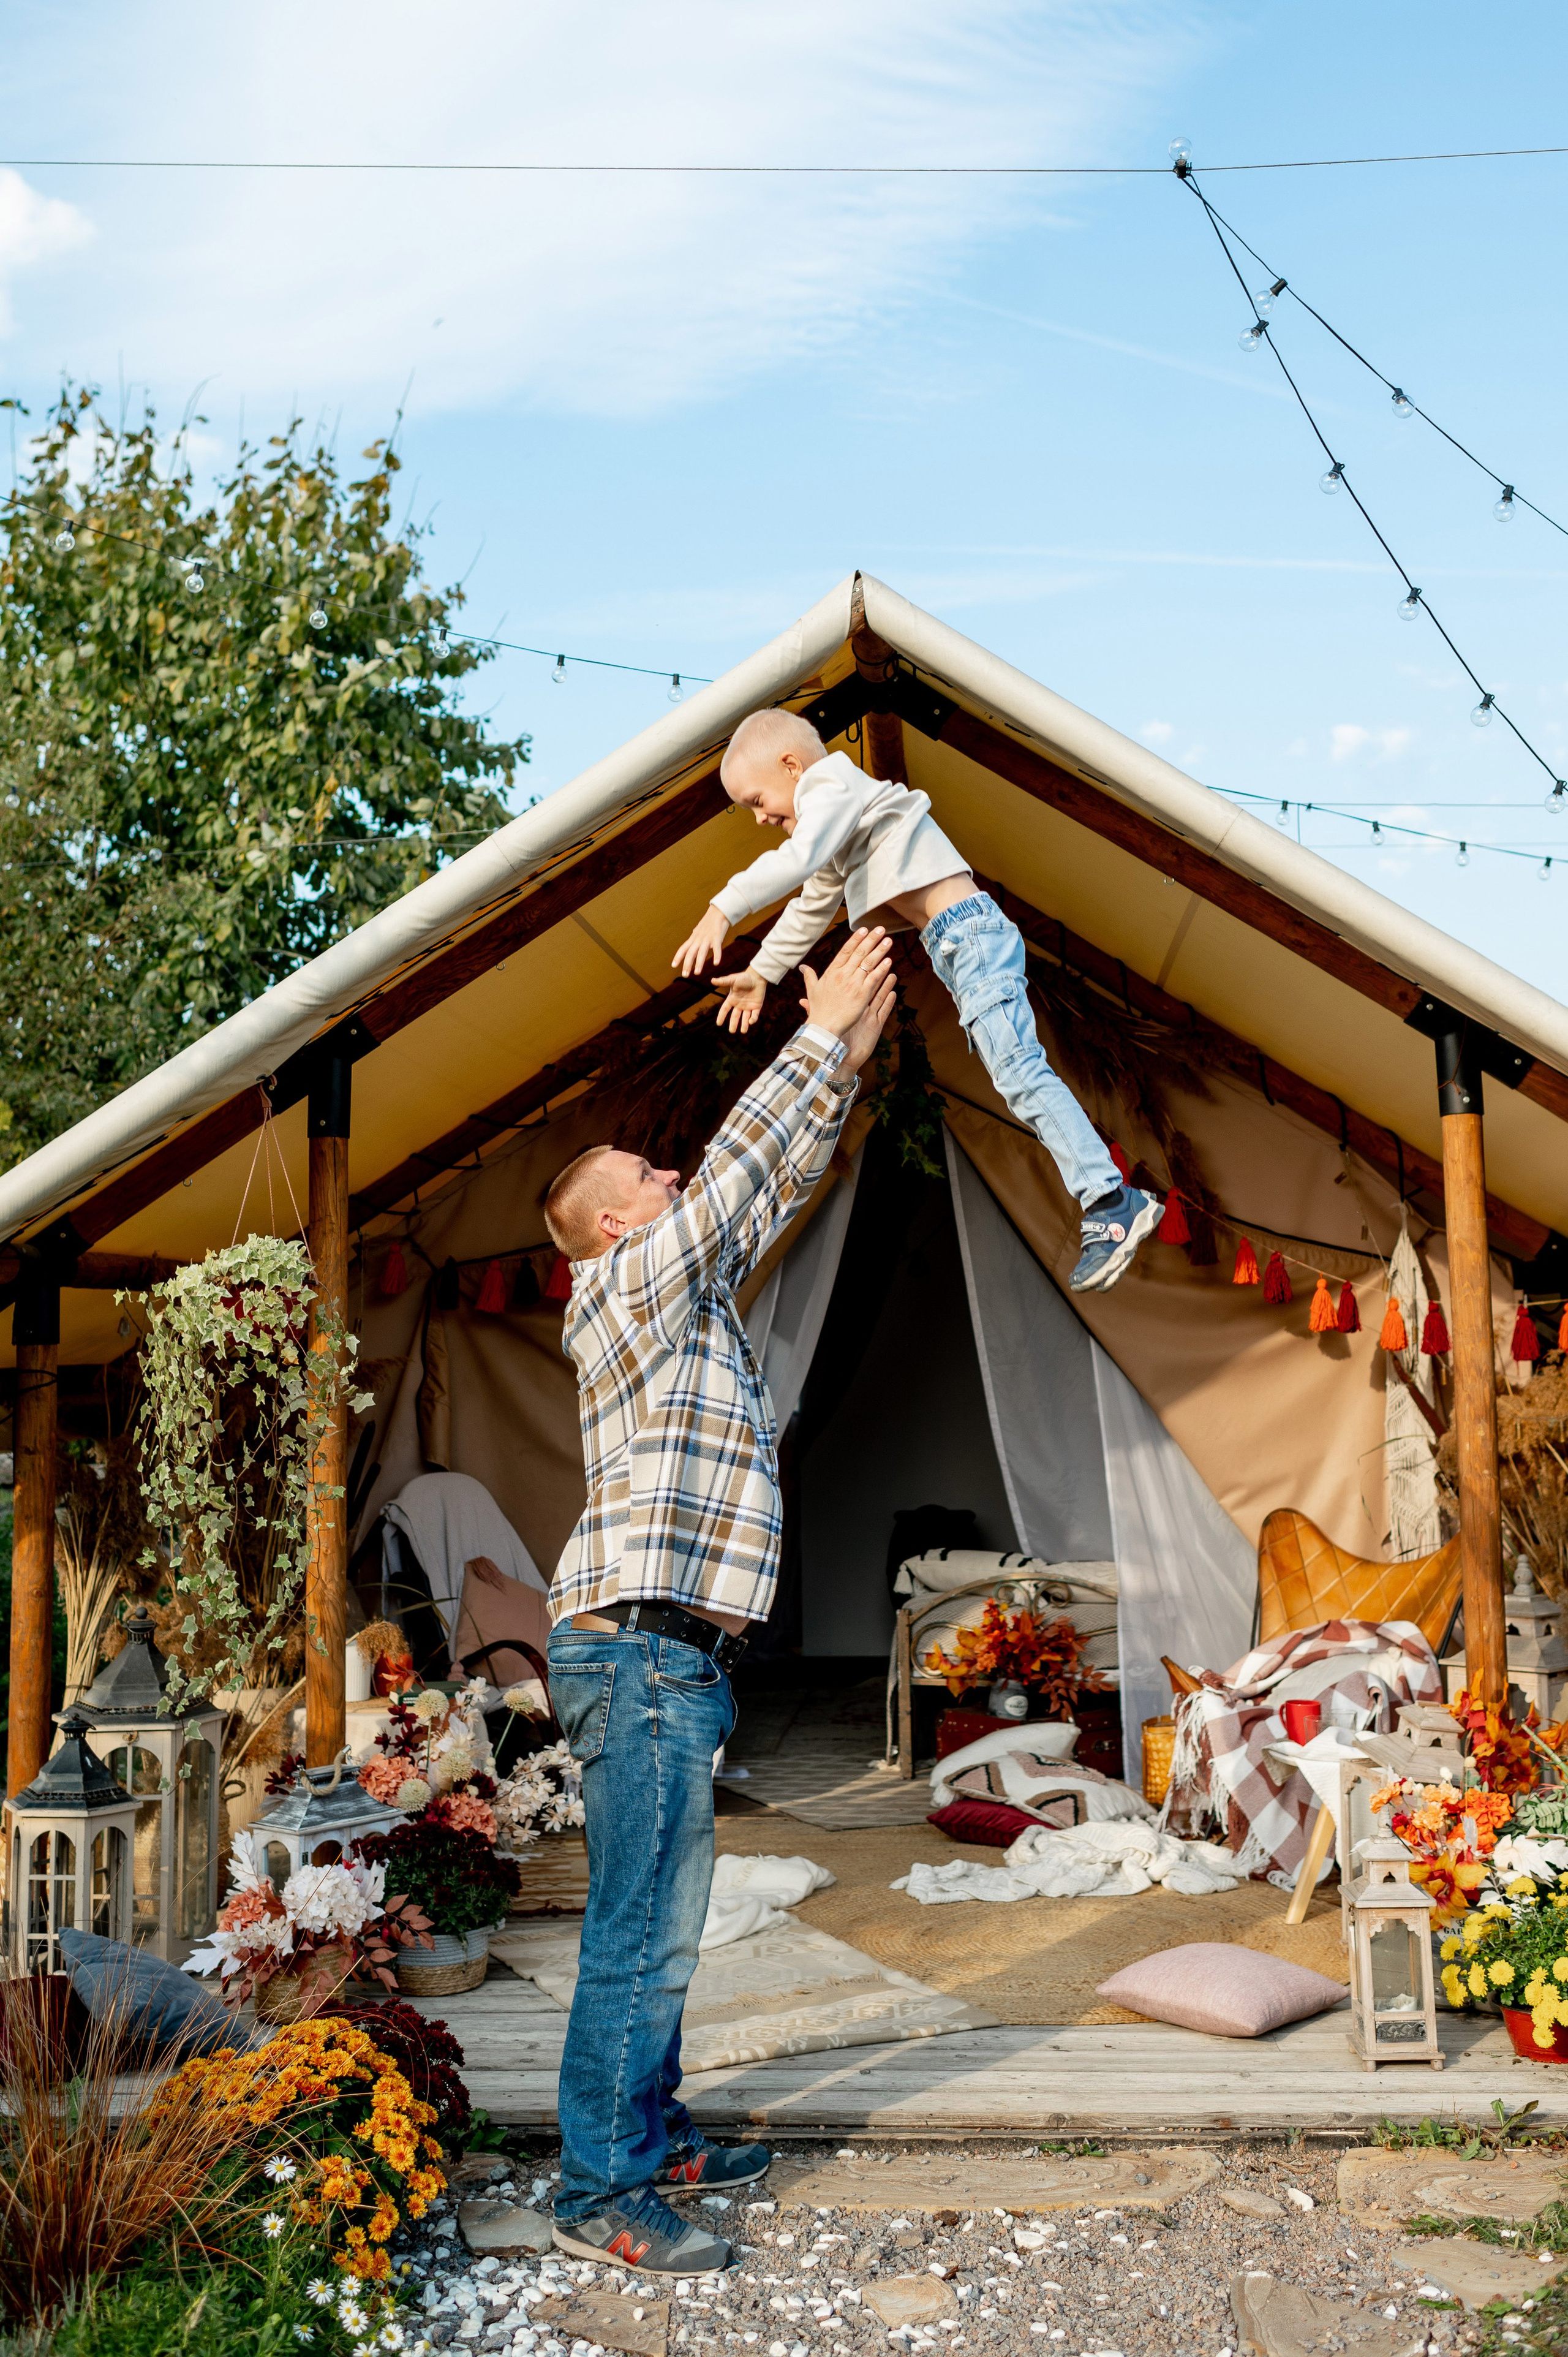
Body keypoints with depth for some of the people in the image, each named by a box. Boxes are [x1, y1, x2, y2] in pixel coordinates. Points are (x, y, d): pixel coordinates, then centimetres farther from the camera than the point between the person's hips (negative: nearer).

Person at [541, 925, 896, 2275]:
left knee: (663, 1927, 16)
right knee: (643, 1938, -6)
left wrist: (845, 1061, 17)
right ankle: (601, 2197, 1)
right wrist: (821, 1035, -6)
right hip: (643, 1654, -10)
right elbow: (736, 1170, -12)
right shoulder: (628, 1286, -7)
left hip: (667, 1663, 10)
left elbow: (773, 1188, 22)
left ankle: (653, 2139, 26)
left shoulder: (687, 1287, 19)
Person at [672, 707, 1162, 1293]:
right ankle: (1121, 1202, 5)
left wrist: (722, 911, -27)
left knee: (1019, 1071, -21)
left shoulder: (834, 785, -4)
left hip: (970, 931, -11)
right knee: (1016, 1074, 6)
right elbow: (811, 906, 39)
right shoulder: (838, 830, 28)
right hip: (960, 948, 11)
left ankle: (1109, 1205, -28)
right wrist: (762, 972, 44)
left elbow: (796, 858, -23)